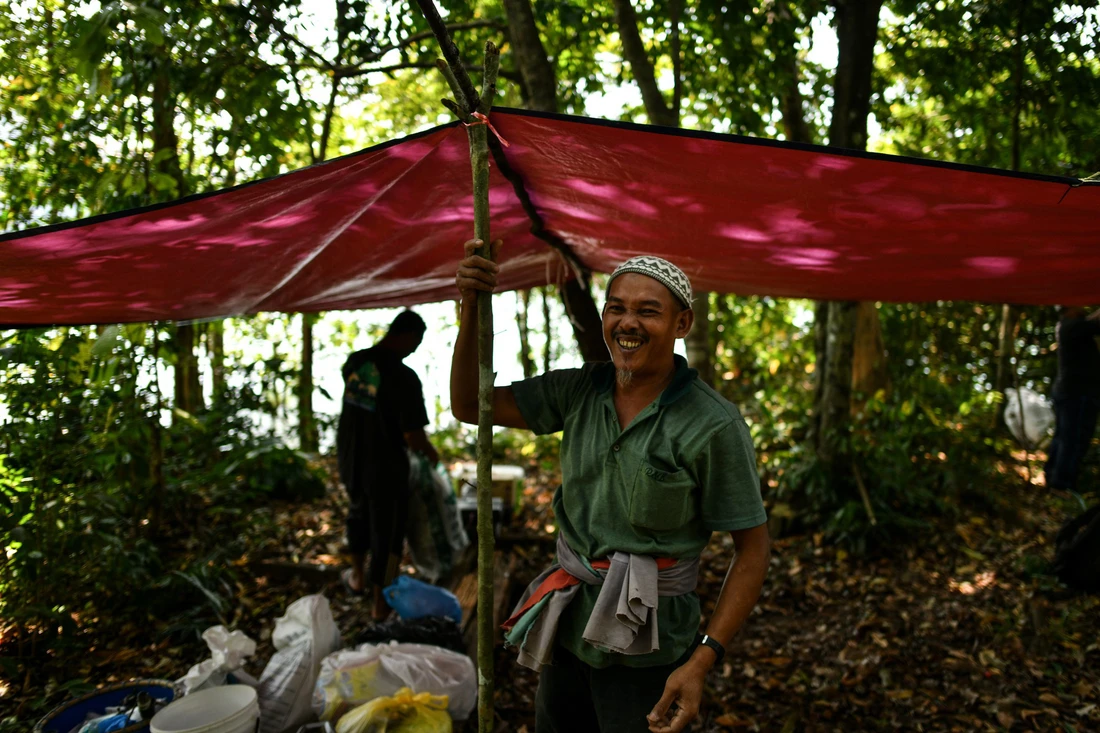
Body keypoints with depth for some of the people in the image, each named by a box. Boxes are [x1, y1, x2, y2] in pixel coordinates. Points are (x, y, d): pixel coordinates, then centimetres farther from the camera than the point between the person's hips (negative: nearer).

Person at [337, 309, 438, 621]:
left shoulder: (354, 361, -3)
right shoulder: (404, 377, -24)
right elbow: (413, 437, -24)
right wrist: (431, 453, -2)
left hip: (350, 458, 6)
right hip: (384, 466, -6)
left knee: (359, 511, 29)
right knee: (386, 530, 10)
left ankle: (358, 577, 47)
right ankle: (381, 603, 21)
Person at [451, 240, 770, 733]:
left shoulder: (712, 426, -17)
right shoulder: (579, 391, -2)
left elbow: (752, 551, -13)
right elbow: (468, 406, -1)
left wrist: (701, 662, -20)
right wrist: (471, 307, -14)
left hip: (643, 649, -5)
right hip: (567, 626, 6)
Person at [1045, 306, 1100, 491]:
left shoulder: (1064, 325, 11)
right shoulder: (1074, 325, -16)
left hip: (1065, 389, 10)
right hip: (1079, 391, -10)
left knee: (1062, 436, 16)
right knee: (1075, 440, -7)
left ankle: (1052, 476, 23)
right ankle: (1063, 482, -5)